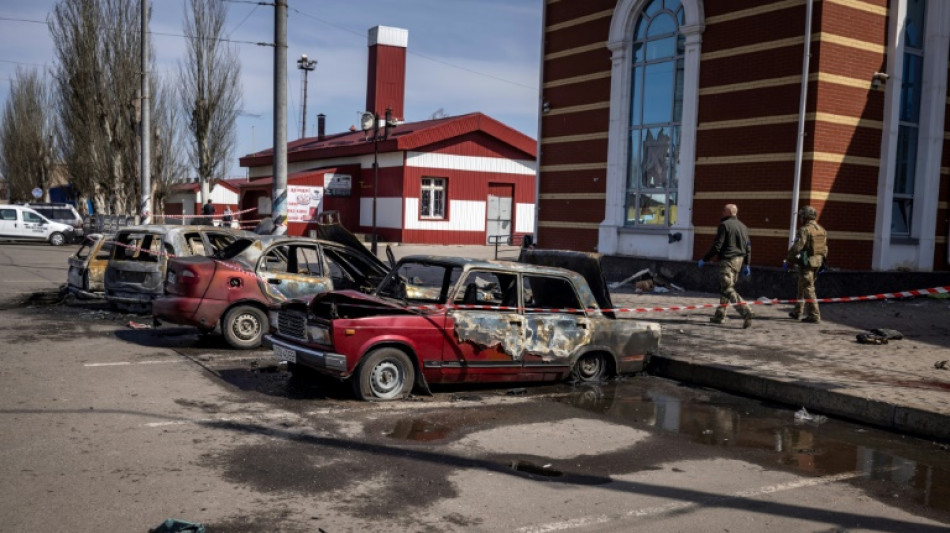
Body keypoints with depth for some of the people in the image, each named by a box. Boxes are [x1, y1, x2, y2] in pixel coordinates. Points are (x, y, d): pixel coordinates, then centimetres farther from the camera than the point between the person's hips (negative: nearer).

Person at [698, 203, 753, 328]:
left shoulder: (724, 225, -9)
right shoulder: (743, 226, 16)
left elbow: (717, 246, -14)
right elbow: (748, 246, 15)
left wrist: (704, 259, -6)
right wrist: (746, 264, 20)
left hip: (727, 260, -8)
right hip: (739, 261, 8)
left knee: (728, 289, -12)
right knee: (724, 288, 16)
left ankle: (745, 312, -27)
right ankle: (720, 316, 19)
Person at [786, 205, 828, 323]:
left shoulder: (804, 230, -14)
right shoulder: (822, 230, 12)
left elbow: (796, 247, -19)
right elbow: (825, 249, 16)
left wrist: (788, 261, -11)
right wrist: (822, 264, 23)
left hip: (806, 263, -8)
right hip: (818, 263, 8)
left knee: (808, 288, -5)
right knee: (802, 287, 18)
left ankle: (814, 316, -6)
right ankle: (798, 312, 27)